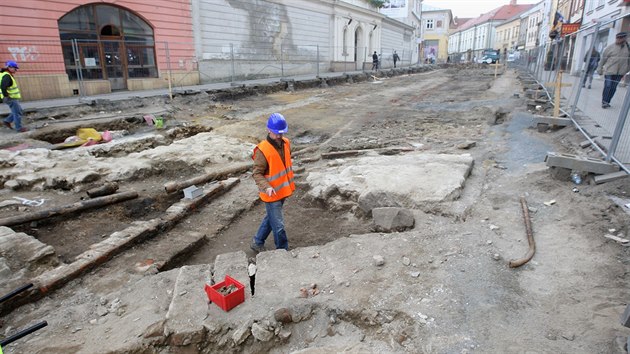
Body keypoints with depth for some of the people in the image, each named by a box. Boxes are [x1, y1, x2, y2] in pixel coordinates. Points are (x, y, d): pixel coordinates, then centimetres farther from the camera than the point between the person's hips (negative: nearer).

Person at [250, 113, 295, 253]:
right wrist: (267, 187, -33)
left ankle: (257, 242, 43)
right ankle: (283, 250, 22)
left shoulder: (286, 143, -1)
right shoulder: (263, 150, -23)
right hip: (272, 194, -8)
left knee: (270, 218, 23)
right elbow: (257, 174, -18)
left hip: (283, 190, 8)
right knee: (278, 225, 2)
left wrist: (290, 181, 19)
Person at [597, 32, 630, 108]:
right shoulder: (610, 47, -3)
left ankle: (607, 102, 13)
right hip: (609, 70, -3)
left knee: (613, 88, 6)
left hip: (620, 72, 3)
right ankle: (604, 102, 1)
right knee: (607, 86, -5)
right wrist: (599, 69, -1)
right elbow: (603, 59, 0)